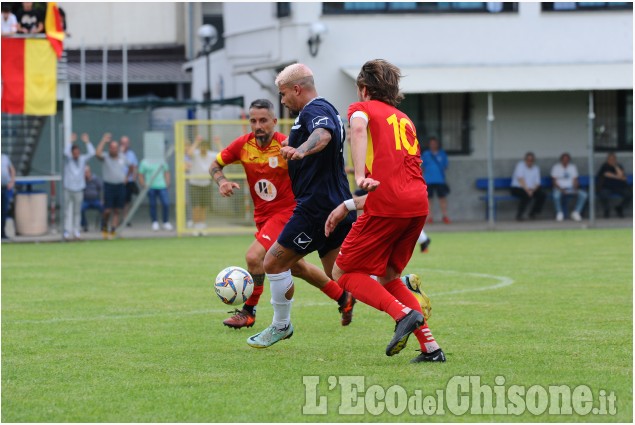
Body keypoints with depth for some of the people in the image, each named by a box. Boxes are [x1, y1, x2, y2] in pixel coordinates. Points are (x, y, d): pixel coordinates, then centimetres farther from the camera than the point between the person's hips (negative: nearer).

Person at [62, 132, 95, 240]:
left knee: (77, 212, 8)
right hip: (68, 189, -2)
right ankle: (67, 232, 1)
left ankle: (76, 232, 14)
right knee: (67, 212, -1)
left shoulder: (83, 159, 7)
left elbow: (92, 153, -6)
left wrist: (87, 142, -11)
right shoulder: (68, 159, 0)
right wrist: (71, 141, -22)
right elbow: (66, 152, -21)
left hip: (79, 190, 2)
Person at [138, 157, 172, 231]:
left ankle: (166, 223, 5)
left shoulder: (162, 162, 10)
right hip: (151, 187, -2)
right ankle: (155, 223, 15)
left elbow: (166, 172, 19)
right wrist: (144, 186, -6)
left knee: (166, 204, -8)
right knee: (153, 205, 2)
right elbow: (141, 175, 4)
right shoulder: (144, 163, 2)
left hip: (162, 186, 2)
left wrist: (167, 184, 10)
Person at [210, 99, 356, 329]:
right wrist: (222, 181, -13)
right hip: (263, 214, 7)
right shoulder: (243, 145, -6)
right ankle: (343, 297, 37)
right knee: (296, 266, 18)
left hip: (287, 211, -7)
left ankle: (248, 312, -4)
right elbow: (215, 165, 6)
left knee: (254, 257, -22)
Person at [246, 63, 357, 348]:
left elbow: (323, 135, -36)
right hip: (337, 205, 10)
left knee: (273, 263, 1)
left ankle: (281, 326, 14)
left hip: (317, 206, -10)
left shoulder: (314, 110, -12)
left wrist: (300, 151, -54)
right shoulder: (326, 111, 20)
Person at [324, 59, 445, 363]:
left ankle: (404, 314, -17)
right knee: (387, 276, 21)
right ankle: (430, 347, 10)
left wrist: (360, 176, -28)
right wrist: (348, 206, 27)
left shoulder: (363, 108, 10)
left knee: (343, 273, 4)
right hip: (418, 204, 7)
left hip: (386, 206, -7)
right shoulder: (405, 121, 30)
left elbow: (358, 128, -17)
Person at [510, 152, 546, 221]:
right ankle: (519, 215, -22)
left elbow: (537, 183, 3)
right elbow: (520, 179, -19)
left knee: (542, 195, -18)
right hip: (517, 188, -6)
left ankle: (533, 213, 0)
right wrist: (527, 190, -27)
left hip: (532, 189, 6)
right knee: (527, 196, -36)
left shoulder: (536, 168, 7)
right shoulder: (520, 165, -9)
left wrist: (532, 190, -17)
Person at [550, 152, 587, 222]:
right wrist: (561, 190, -21)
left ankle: (576, 212, -17)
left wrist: (575, 189, -13)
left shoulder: (573, 167, 9)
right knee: (556, 195, -41)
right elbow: (554, 181, -6)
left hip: (571, 188, 3)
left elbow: (575, 180, 7)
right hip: (559, 188, -3)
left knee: (584, 194, -24)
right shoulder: (556, 167, -1)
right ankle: (559, 213, -21)